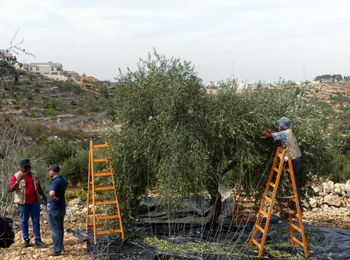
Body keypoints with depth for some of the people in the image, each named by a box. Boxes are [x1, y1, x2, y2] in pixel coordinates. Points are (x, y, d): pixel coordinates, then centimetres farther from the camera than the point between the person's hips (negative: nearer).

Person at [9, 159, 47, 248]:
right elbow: (11, 189, -17)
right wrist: (18, 180, -29)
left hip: (34, 202, 3)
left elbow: (38, 187, 13)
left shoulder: (34, 175, 6)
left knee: (36, 221, 3)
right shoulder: (16, 176, -6)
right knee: (24, 221, 8)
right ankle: (26, 240, 21)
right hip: (23, 203, -3)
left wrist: (45, 198, 9)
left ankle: (38, 241, 7)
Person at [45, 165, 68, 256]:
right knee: (60, 228, 18)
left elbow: (51, 193, -43)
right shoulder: (63, 179, 5)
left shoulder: (55, 182, -24)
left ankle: (56, 250, 8)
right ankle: (60, 247, 30)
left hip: (54, 209, -9)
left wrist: (53, 199, -22)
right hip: (62, 207, 9)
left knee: (55, 230, 1)